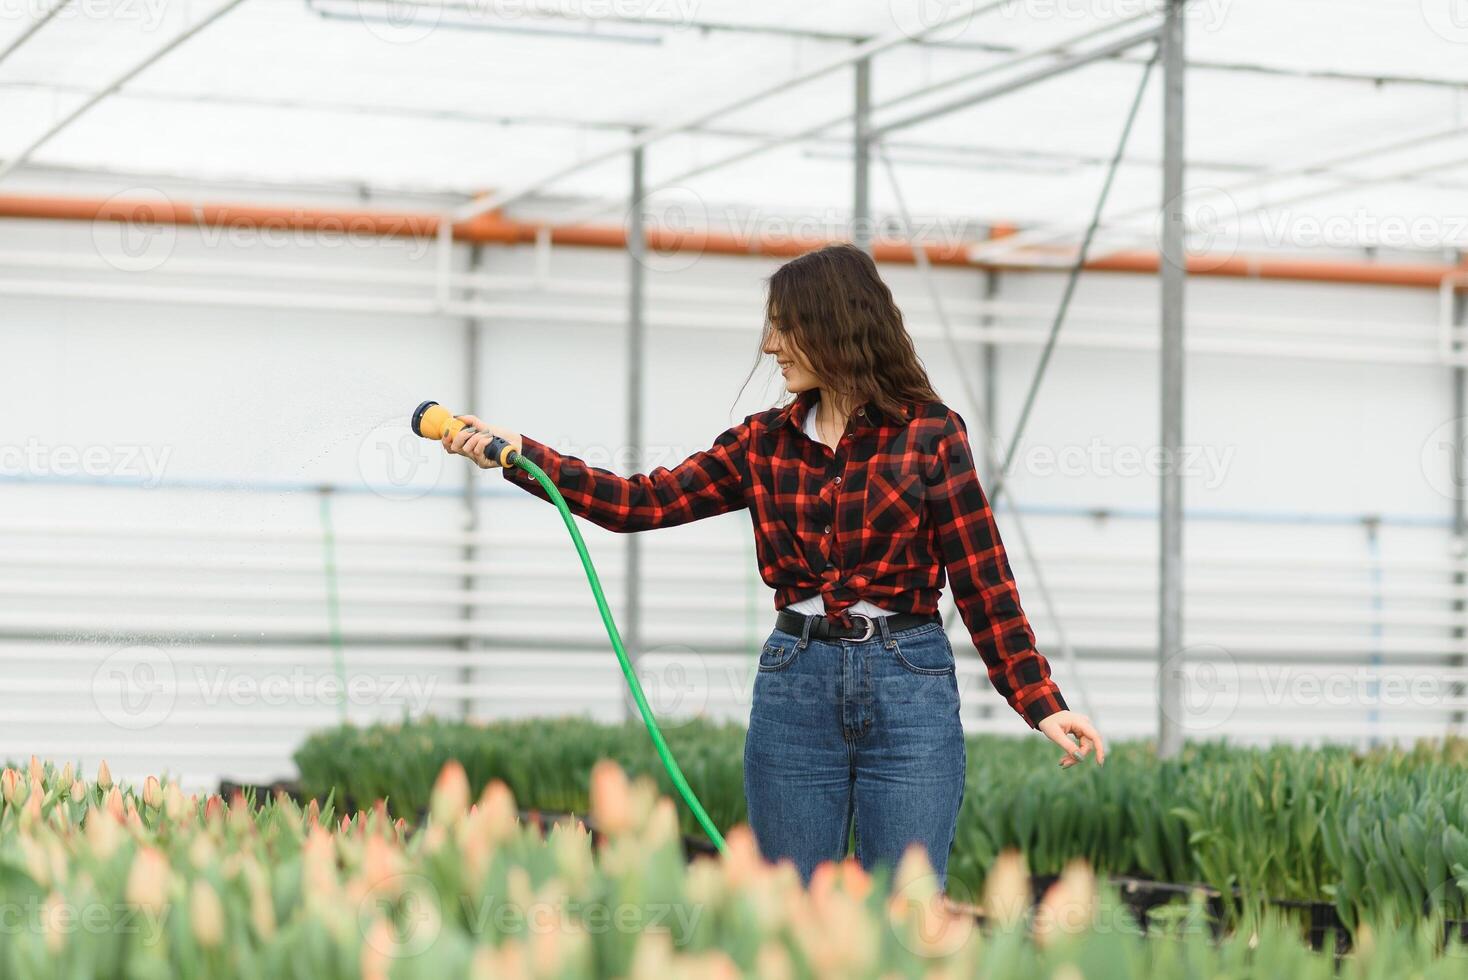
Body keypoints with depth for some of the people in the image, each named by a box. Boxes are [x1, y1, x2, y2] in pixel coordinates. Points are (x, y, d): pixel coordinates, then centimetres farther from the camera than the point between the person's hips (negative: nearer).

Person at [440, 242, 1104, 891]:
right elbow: (644, 502, 4)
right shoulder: (764, 442, 9)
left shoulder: (931, 434, -2)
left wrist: (1041, 704, -7)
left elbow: (982, 580, -3)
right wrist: (514, 452, -3)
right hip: (794, 684, 4)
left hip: (909, 687, -4)